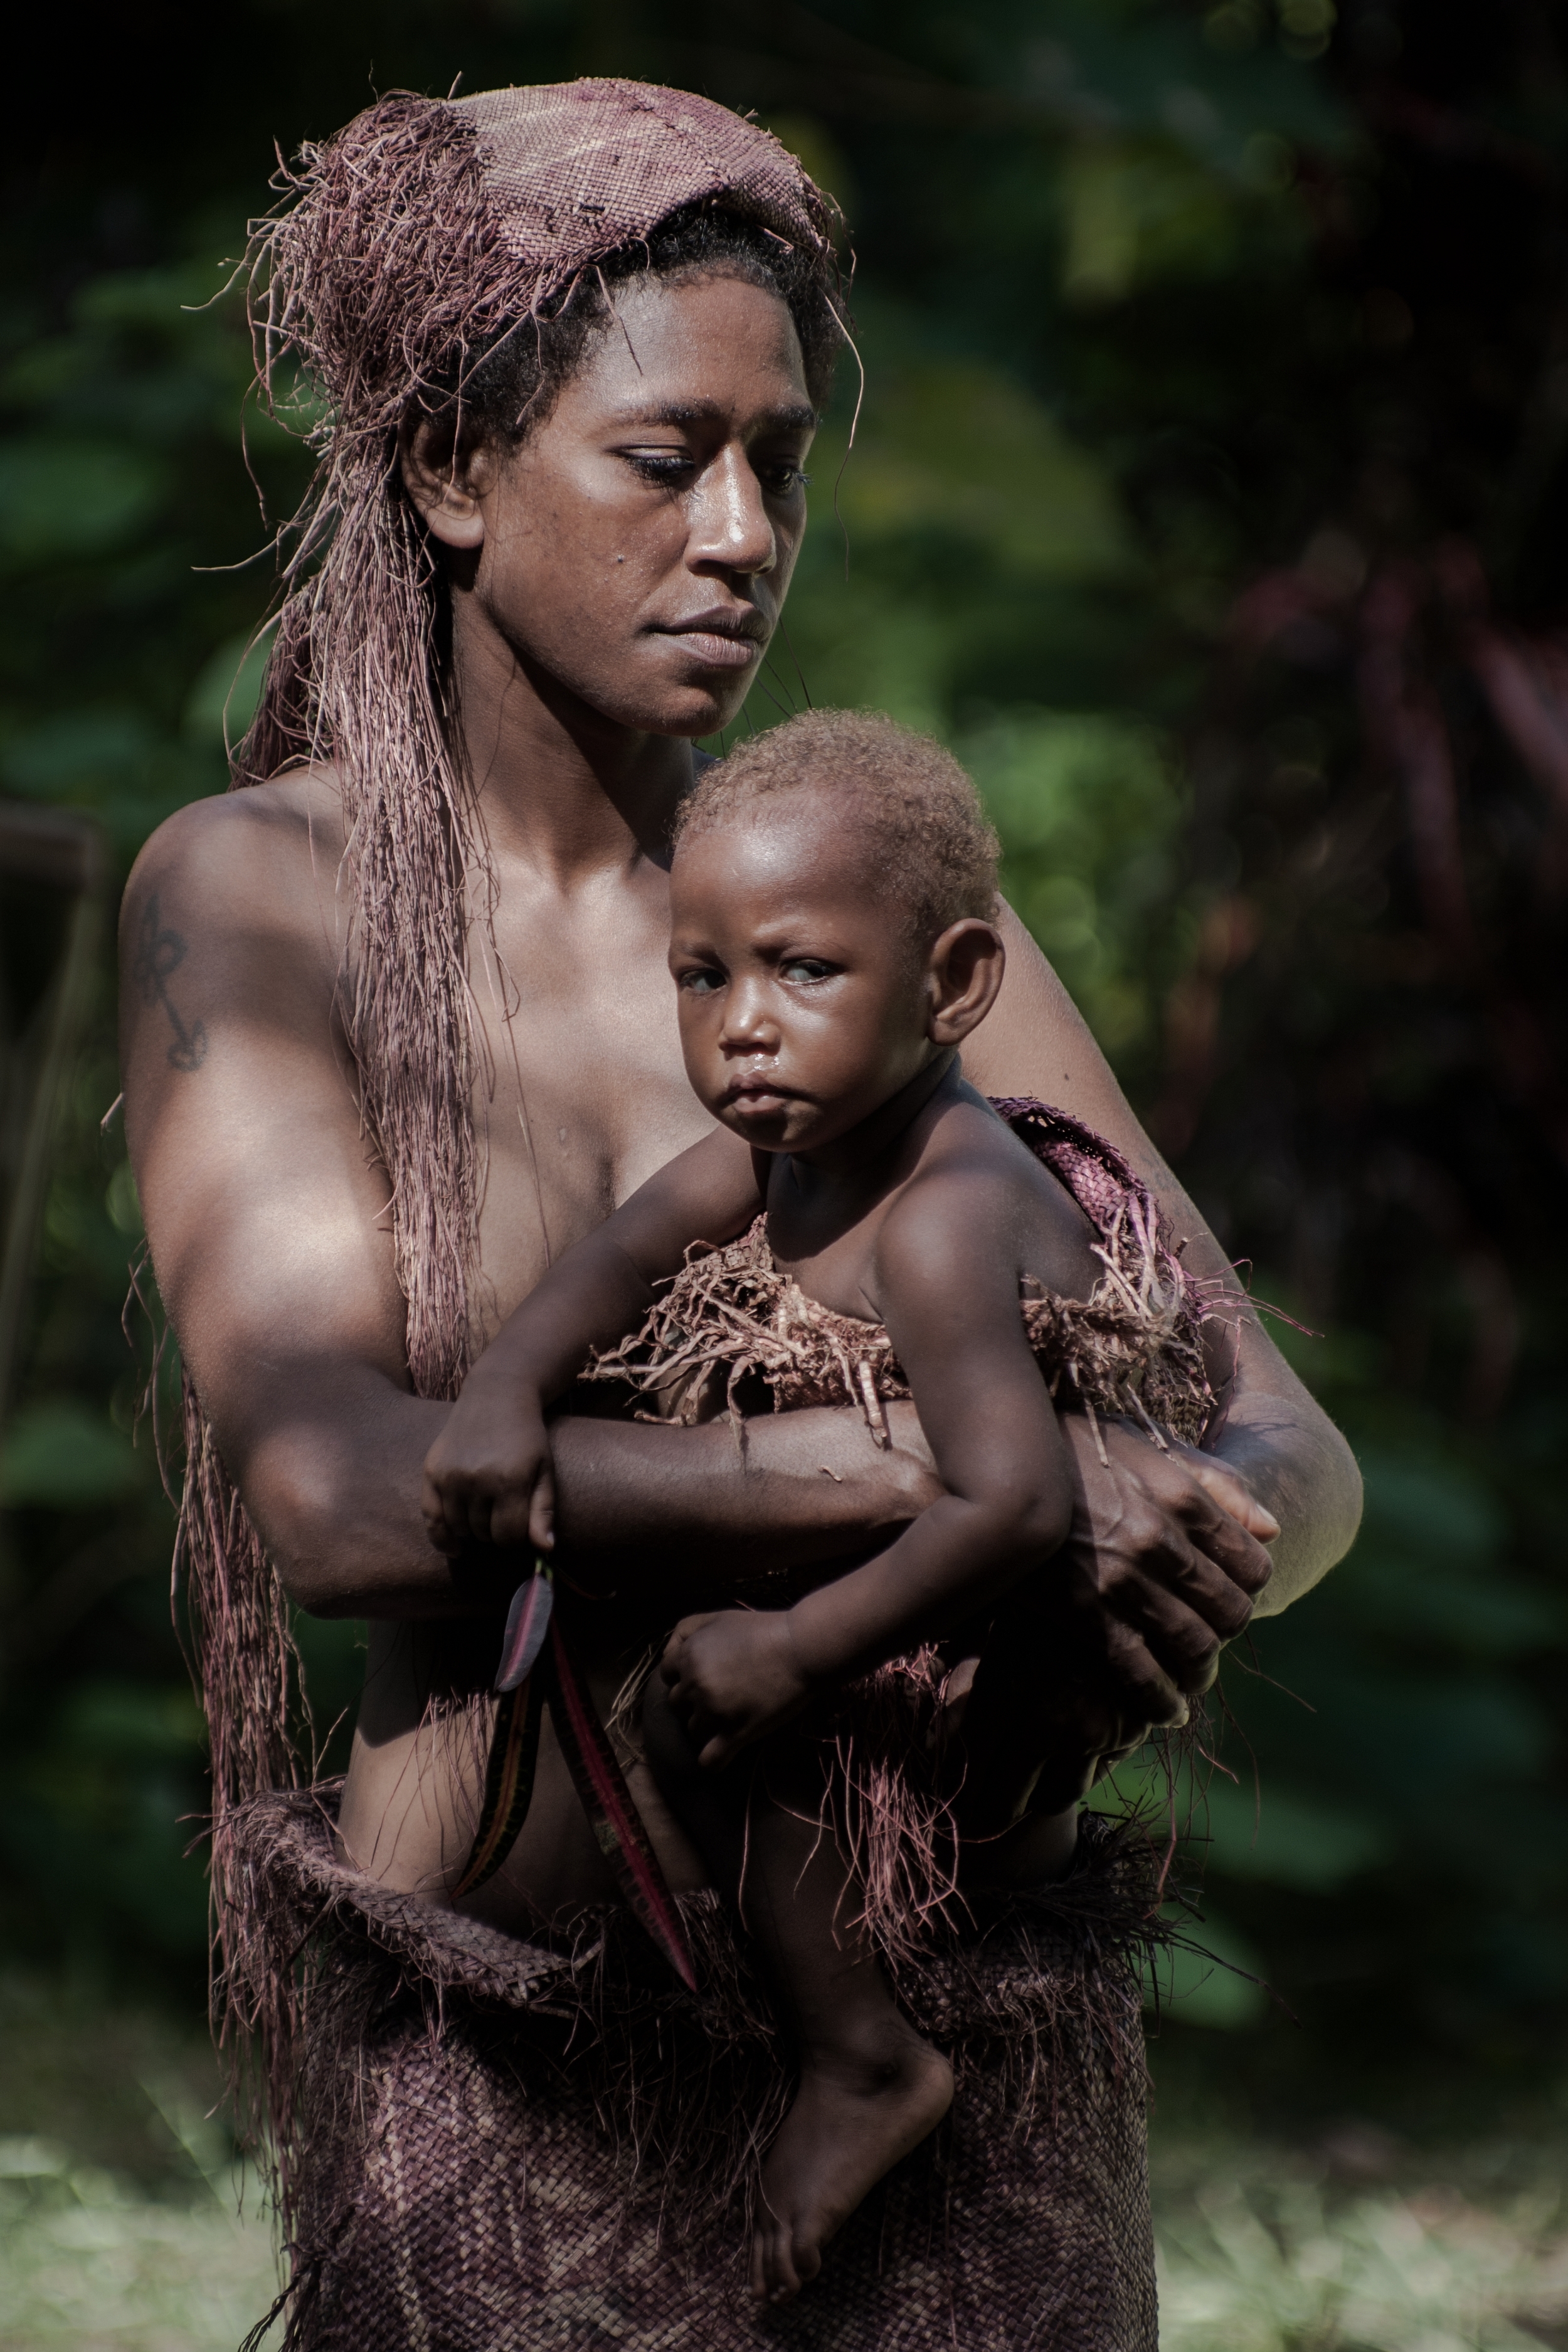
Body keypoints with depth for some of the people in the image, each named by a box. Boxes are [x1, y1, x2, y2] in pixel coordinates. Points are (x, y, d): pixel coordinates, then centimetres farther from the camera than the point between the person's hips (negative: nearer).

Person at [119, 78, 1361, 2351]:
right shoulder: (251, 896, -5)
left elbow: (1292, 1457, 1)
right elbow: (332, 1492, -20)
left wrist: (1165, 1586, -25)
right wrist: (973, 1479, -28)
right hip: (510, 2103, -2)